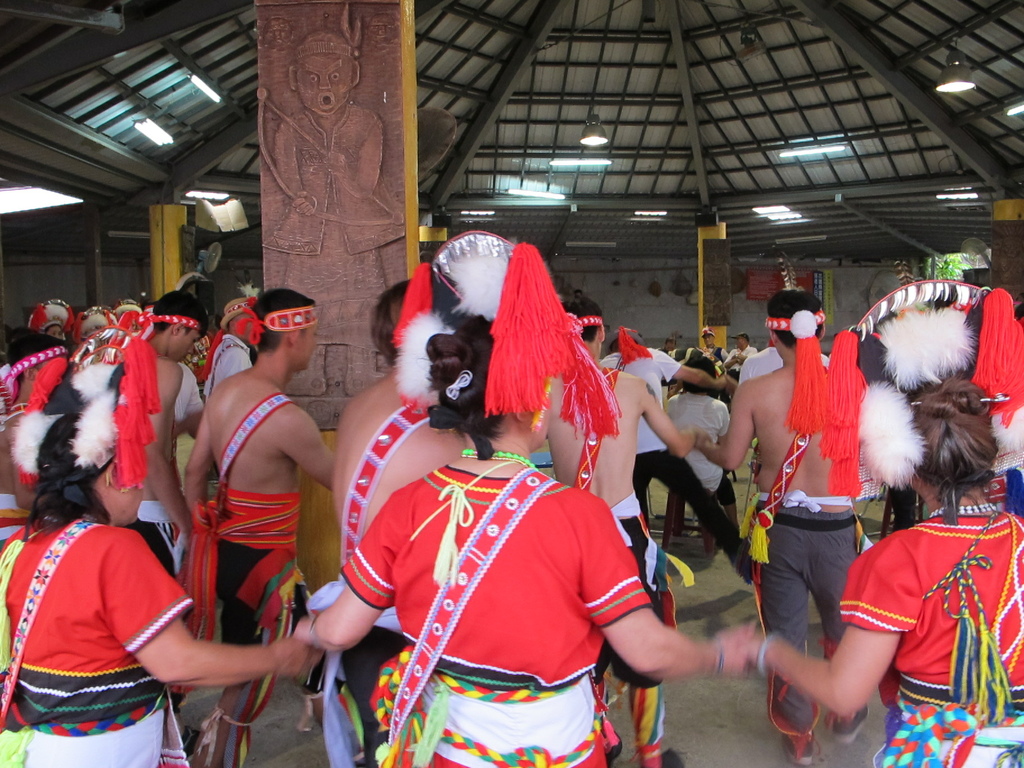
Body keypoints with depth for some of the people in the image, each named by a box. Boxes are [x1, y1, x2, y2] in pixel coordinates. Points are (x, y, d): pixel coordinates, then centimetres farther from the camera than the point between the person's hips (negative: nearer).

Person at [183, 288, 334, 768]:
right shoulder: (286, 417, -24)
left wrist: (200, 530, 19)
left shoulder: (225, 391, 1)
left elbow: (194, 470, 9)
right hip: (261, 558, -8)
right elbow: (335, 479, -10)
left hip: (224, 546, 8)